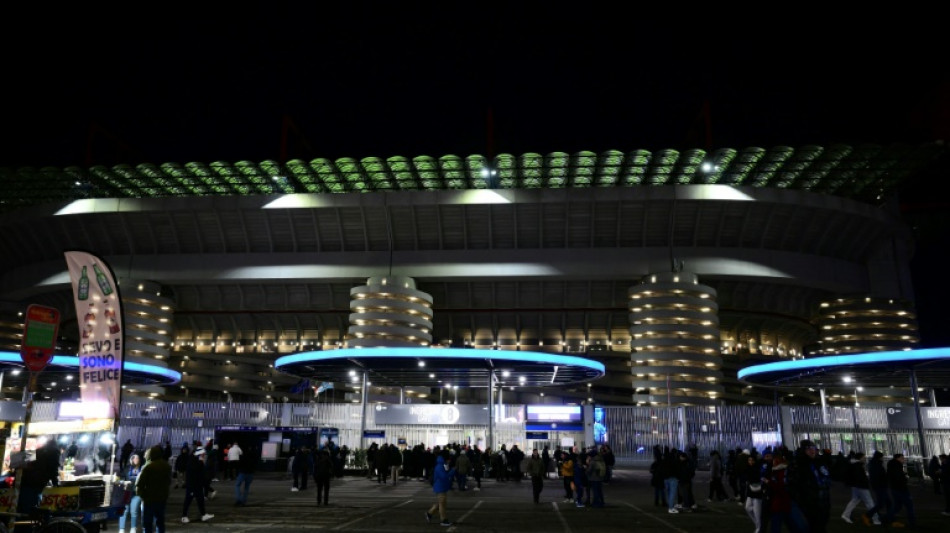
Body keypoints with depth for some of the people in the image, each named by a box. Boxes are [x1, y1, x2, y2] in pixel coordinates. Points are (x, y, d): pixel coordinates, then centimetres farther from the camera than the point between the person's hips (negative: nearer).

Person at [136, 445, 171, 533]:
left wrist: (141, 495, -3)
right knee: (160, 522, 16)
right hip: (162, 498, 6)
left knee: (147, 523, 2)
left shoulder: (148, 467, -15)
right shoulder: (167, 466, 7)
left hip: (149, 499, -6)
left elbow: (139, 484, -17)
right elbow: (169, 482, 17)